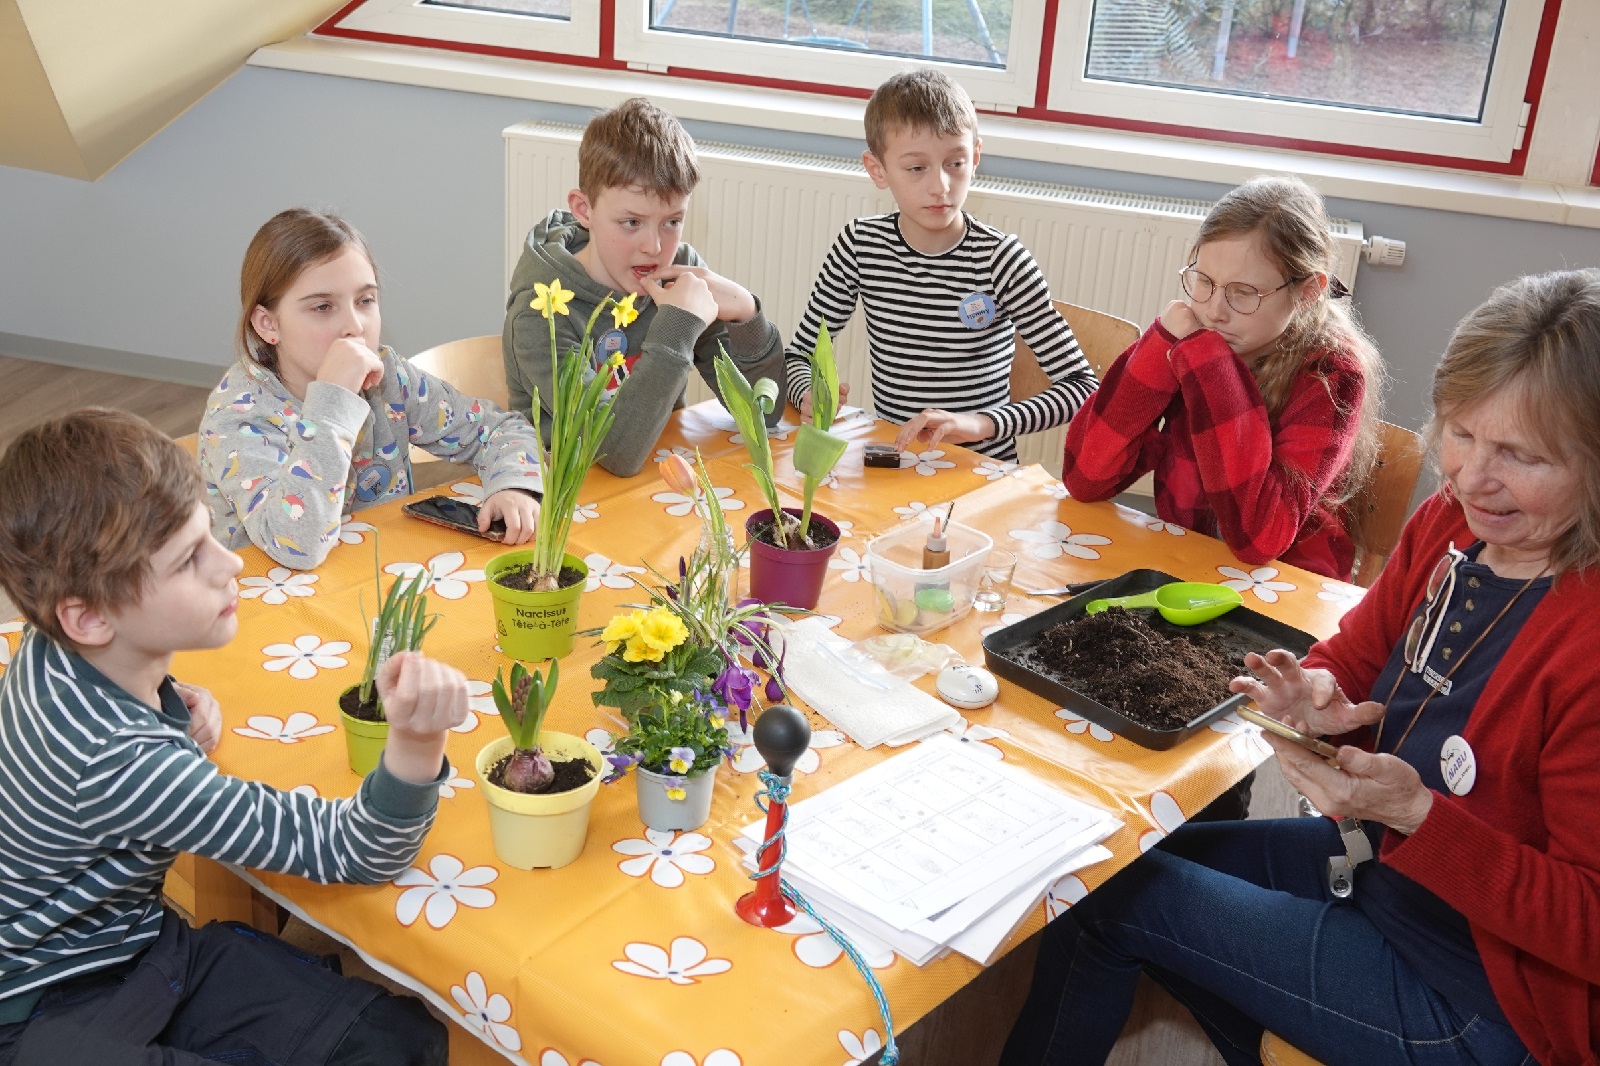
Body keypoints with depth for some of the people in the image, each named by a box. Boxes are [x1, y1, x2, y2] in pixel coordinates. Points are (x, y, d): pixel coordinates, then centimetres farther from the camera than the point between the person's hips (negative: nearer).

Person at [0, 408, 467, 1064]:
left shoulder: (58, 652, -7)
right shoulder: (123, 762, -33)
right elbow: (352, 854, -29)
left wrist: (174, 709, -1)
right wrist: (417, 745, -50)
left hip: (144, 943, 8)